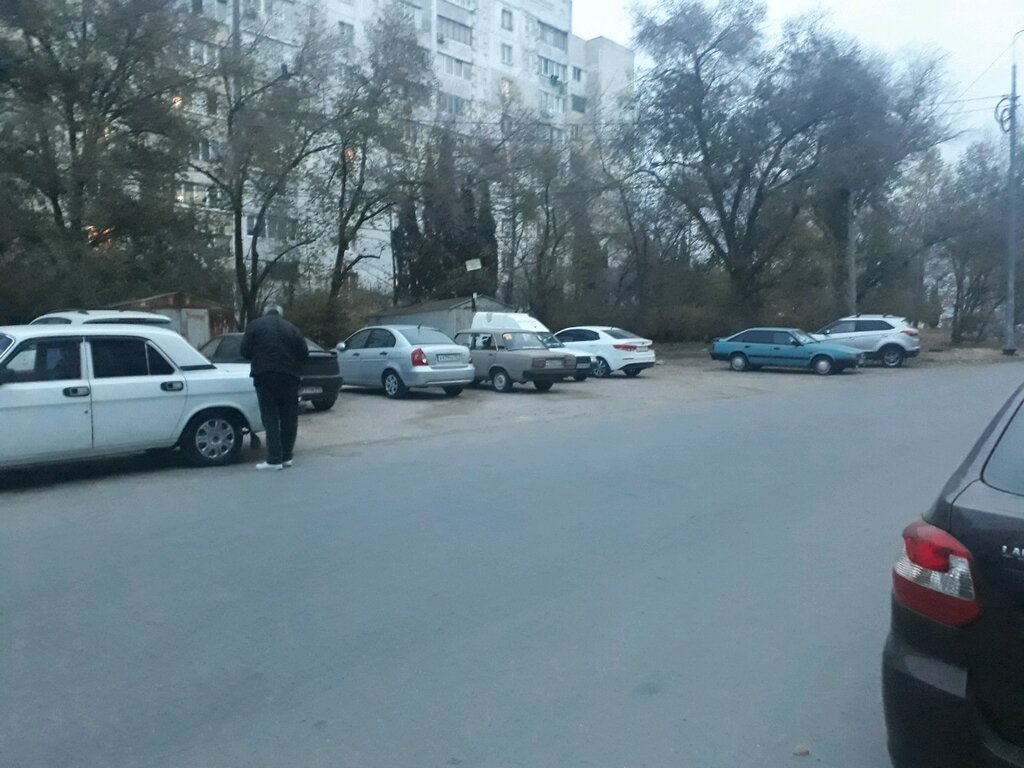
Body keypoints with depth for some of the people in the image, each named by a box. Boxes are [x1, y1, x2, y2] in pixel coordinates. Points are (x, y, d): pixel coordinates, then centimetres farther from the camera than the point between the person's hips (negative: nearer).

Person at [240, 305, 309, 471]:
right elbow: (304, 353, 6)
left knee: (270, 417, 0)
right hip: (289, 376, 2)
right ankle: (286, 457, 15)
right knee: (289, 417, 12)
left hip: (265, 376, -2)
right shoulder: (292, 328, 13)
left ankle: (274, 459, -5)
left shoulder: (255, 325, 7)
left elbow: (245, 351, 2)